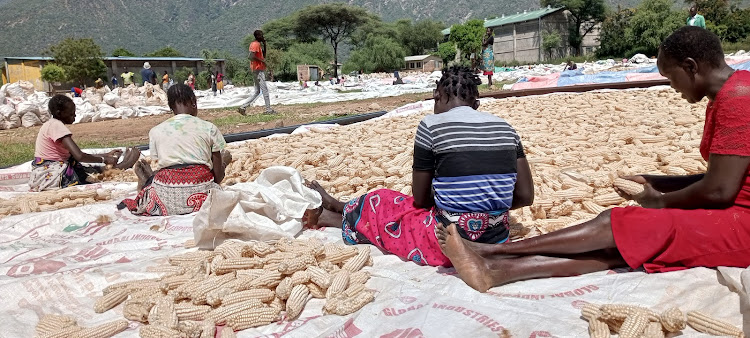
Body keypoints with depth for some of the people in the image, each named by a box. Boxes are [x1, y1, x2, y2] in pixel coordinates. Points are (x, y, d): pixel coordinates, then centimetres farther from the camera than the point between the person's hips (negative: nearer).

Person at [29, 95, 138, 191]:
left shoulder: (53, 124, 13)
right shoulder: (56, 125, -18)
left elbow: (77, 155, 13)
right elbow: (79, 156, -27)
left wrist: (106, 155, 9)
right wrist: (103, 159, -15)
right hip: (50, 176, -9)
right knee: (95, 173, -6)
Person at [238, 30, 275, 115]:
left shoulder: (259, 44, 18)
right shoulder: (255, 44, -12)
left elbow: (263, 56, 25)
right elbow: (251, 56, -23)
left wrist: (264, 44, 17)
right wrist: (261, 60, -14)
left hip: (261, 70, 10)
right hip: (258, 70, -10)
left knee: (257, 92, 10)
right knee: (265, 90, -6)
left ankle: (242, 107, 8)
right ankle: (268, 110, -2)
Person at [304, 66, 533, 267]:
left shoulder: (431, 126, -10)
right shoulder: (505, 128, 4)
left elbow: (420, 200, -2)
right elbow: (525, 196, 5)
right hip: (496, 243, 6)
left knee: (377, 204, 20)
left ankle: (334, 214, 50)